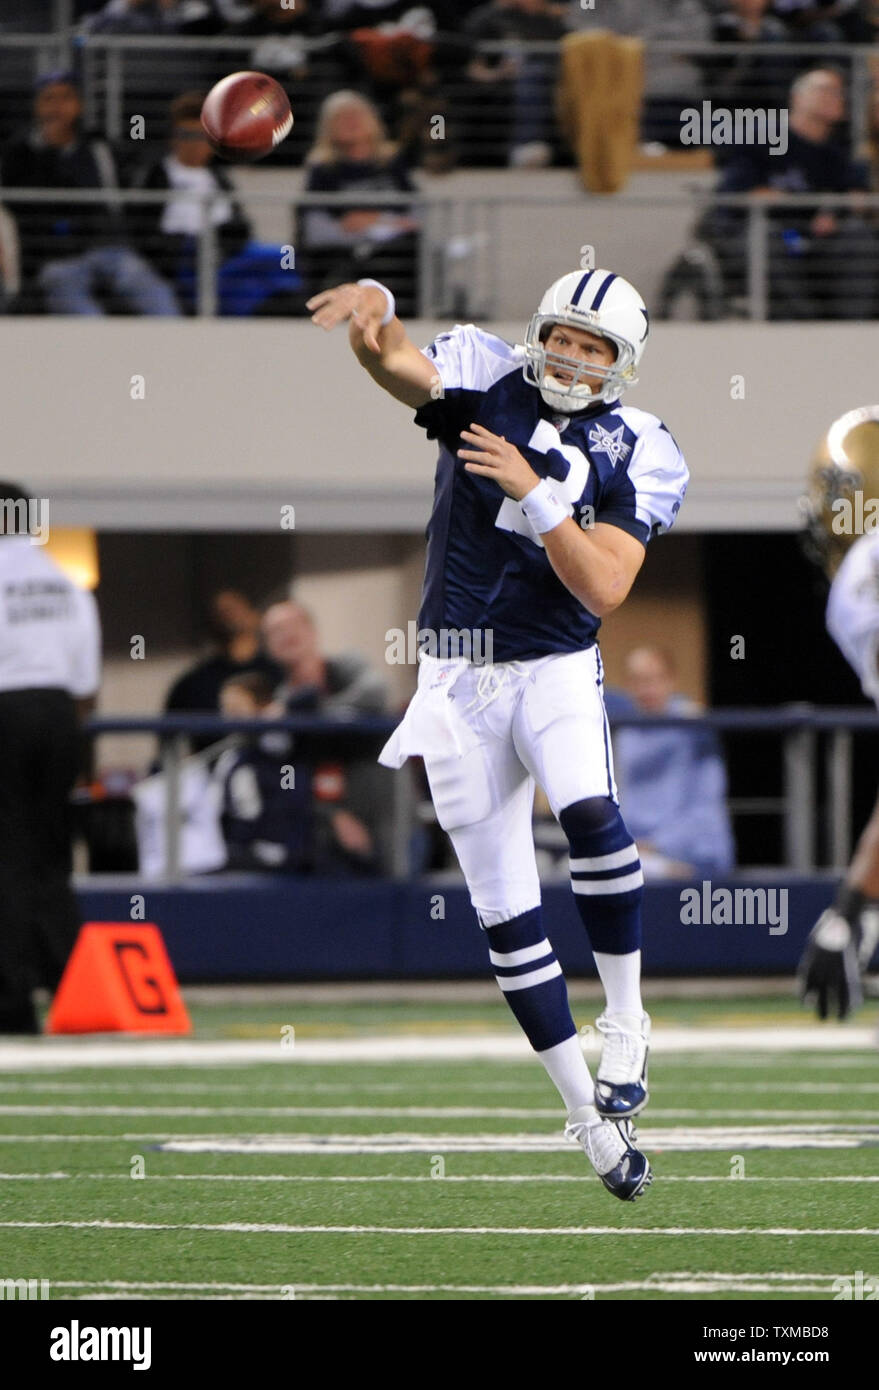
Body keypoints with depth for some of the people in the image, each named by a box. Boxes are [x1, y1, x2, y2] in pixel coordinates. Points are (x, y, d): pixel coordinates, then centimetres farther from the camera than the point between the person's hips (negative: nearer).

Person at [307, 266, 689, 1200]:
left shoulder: (637, 456, -3)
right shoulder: (487, 380, -2)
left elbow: (604, 589, -14)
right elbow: (390, 356, -21)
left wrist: (535, 494, -24)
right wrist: (372, 309, -44)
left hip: (556, 668, -1)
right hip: (458, 677, 1)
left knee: (589, 814, -32)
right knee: (504, 914, 2)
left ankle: (626, 1020, -14)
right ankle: (587, 1113, 12)